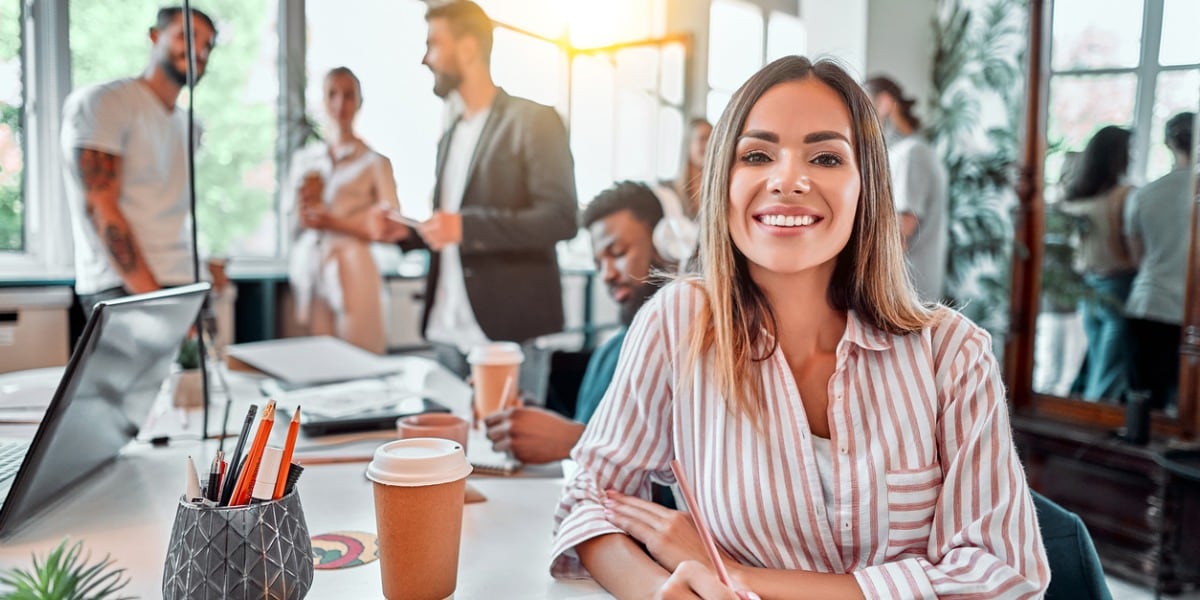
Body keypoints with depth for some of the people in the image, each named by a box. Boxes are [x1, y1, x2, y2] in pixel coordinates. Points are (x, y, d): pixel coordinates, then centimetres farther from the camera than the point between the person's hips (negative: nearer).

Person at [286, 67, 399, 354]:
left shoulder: (374, 161, 0)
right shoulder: (304, 158, 14)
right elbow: (295, 220, 17)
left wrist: (335, 223, -14)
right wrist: (304, 203, -5)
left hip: (351, 272, -4)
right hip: (308, 270, 4)